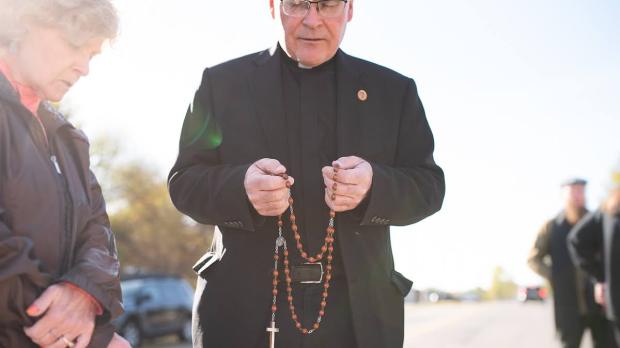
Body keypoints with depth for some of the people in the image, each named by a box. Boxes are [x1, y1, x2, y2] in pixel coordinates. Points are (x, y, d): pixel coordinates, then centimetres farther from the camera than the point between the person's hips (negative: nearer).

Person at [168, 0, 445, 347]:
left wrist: (374, 184, -17)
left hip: (358, 310, 1)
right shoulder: (222, 83, 6)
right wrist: (241, 186, -19)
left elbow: (428, 185, 5)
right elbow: (183, 181, 3)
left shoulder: (393, 90, 9)